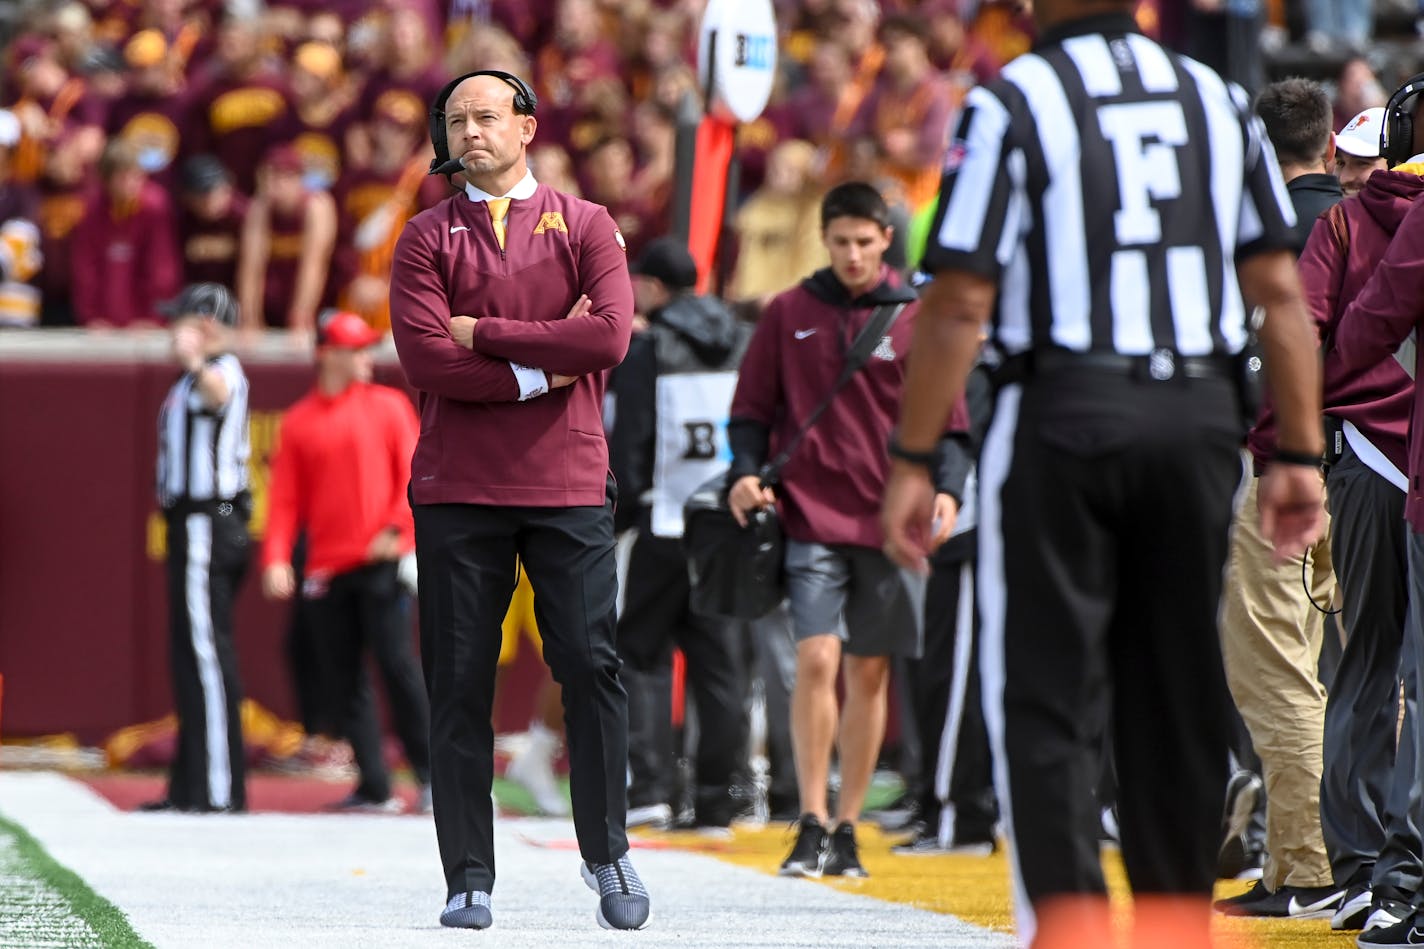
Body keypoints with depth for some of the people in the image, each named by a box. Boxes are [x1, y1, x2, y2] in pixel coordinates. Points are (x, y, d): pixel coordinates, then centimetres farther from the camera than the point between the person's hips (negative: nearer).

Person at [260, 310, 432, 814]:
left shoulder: (389, 406, 6)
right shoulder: (298, 422, 11)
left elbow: (414, 474, 1)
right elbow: (284, 497, 8)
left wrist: (398, 530, -12)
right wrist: (275, 558, -3)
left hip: (380, 562, -3)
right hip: (325, 571, 3)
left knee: (397, 664, -11)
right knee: (342, 680, 1)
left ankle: (430, 774, -1)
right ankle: (374, 787, 6)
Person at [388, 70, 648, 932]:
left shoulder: (586, 227, 8)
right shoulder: (428, 239, 8)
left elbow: (609, 338, -9)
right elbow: (425, 359, -6)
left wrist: (484, 331, -7)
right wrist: (543, 371, -9)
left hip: (569, 485, 0)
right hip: (458, 492, 0)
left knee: (591, 668, -3)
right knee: (460, 685, -1)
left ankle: (608, 856, 9)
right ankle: (470, 881, 2)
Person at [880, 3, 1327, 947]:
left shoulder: (1012, 104, -5)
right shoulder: (1219, 99, 9)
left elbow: (960, 306, -8)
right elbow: (1280, 293, 7)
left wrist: (912, 461, -3)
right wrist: (1298, 457, 10)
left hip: (1064, 414, -4)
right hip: (1200, 417, 4)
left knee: (1047, 693, 0)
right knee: (1177, 687, 12)